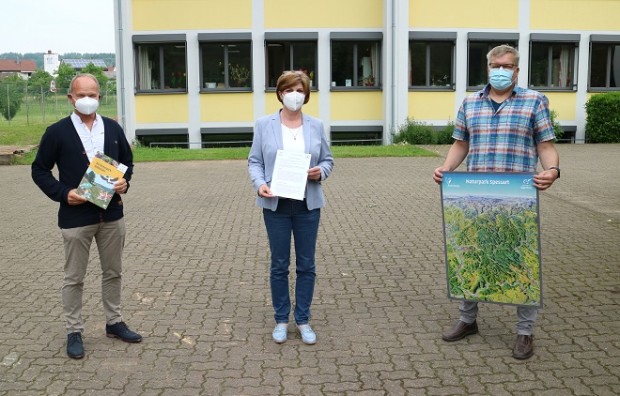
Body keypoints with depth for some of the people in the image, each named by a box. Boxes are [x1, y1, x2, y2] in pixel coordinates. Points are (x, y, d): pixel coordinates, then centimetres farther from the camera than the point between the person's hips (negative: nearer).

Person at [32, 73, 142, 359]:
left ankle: (114, 322, 30)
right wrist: (63, 193, -14)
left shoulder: (113, 128, 5)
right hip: (76, 216, -4)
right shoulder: (57, 132, -6)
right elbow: (39, 170, -1)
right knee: (74, 278, 6)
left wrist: (125, 181, -4)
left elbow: (127, 160, 16)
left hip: (111, 214, 4)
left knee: (113, 272, 15)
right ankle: (74, 332, 18)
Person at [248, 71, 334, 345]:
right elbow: (254, 161, 2)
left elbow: (328, 159, 10)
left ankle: (303, 320, 20)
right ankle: (281, 320, 21)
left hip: (308, 204, 2)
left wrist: (321, 172, -12)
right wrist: (259, 184, -16)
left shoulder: (316, 126, 6)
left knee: (306, 264, 7)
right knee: (279, 264, 7)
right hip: (276, 204, -1)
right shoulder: (264, 125, 1)